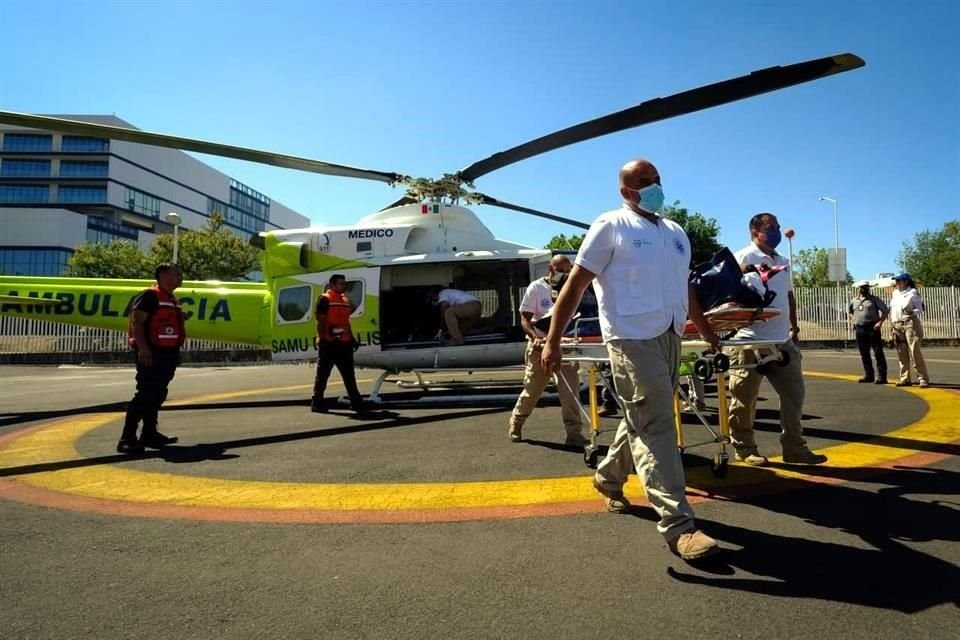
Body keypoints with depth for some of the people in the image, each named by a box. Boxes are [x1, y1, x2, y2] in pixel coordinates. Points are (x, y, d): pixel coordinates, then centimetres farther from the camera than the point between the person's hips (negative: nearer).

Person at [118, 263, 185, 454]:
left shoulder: (174, 300, 19)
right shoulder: (149, 295, -9)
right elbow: (137, 321, -17)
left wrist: (176, 352, 21)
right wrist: (142, 347, -24)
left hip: (169, 353, 9)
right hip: (151, 353, -9)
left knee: (158, 395, 13)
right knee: (145, 395, -12)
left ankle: (150, 434, 21)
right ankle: (127, 439, -9)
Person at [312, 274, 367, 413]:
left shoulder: (346, 300, 18)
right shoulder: (325, 299, -6)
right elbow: (320, 322, -11)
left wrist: (352, 338, 17)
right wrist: (322, 339, -17)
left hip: (344, 343, 7)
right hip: (329, 343, -7)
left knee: (349, 375, 9)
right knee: (323, 375, 1)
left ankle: (356, 402, 13)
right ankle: (317, 403, 9)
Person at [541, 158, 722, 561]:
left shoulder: (676, 233, 18)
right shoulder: (611, 226, -4)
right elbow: (576, 284, -8)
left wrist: (708, 333, 26)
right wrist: (552, 341, -13)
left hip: (671, 339, 8)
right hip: (633, 340, -7)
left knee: (643, 421, 15)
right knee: (655, 427, -7)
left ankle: (608, 478, 37)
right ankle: (678, 524, -2)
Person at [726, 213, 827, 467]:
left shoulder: (783, 261, 19)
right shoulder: (744, 257, -7)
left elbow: (789, 295, 25)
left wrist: (794, 326, 21)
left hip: (782, 340, 8)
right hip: (751, 341, -8)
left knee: (794, 393, 10)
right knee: (745, 399, 0)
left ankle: (794, 448, 19)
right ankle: (744, 448, 13)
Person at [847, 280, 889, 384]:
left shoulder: (874, 299, 1)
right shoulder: (854, 301, 14)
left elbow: (885, 310, -3)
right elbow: (849, 310, 30)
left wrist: (880, 322, -12)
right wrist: (853, 320, 15)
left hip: (872, 328, -5)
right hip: (859, 329, 5)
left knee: (878, 353, -6)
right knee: (864, 354, 10)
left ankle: (881, 376, -6)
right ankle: (868, 375, 19)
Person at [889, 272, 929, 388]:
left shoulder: (913, 292, -3)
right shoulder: (895, 293, 16)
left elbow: (920, 309, -6)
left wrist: (912, 312, -26)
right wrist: (893, 324, 13)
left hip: (910, 324, -6)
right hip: (897, 325, 6)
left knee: (915, 352, -10)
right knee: (902, 354, 6)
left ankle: (923, 379, -7)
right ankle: (905, 378, 12)